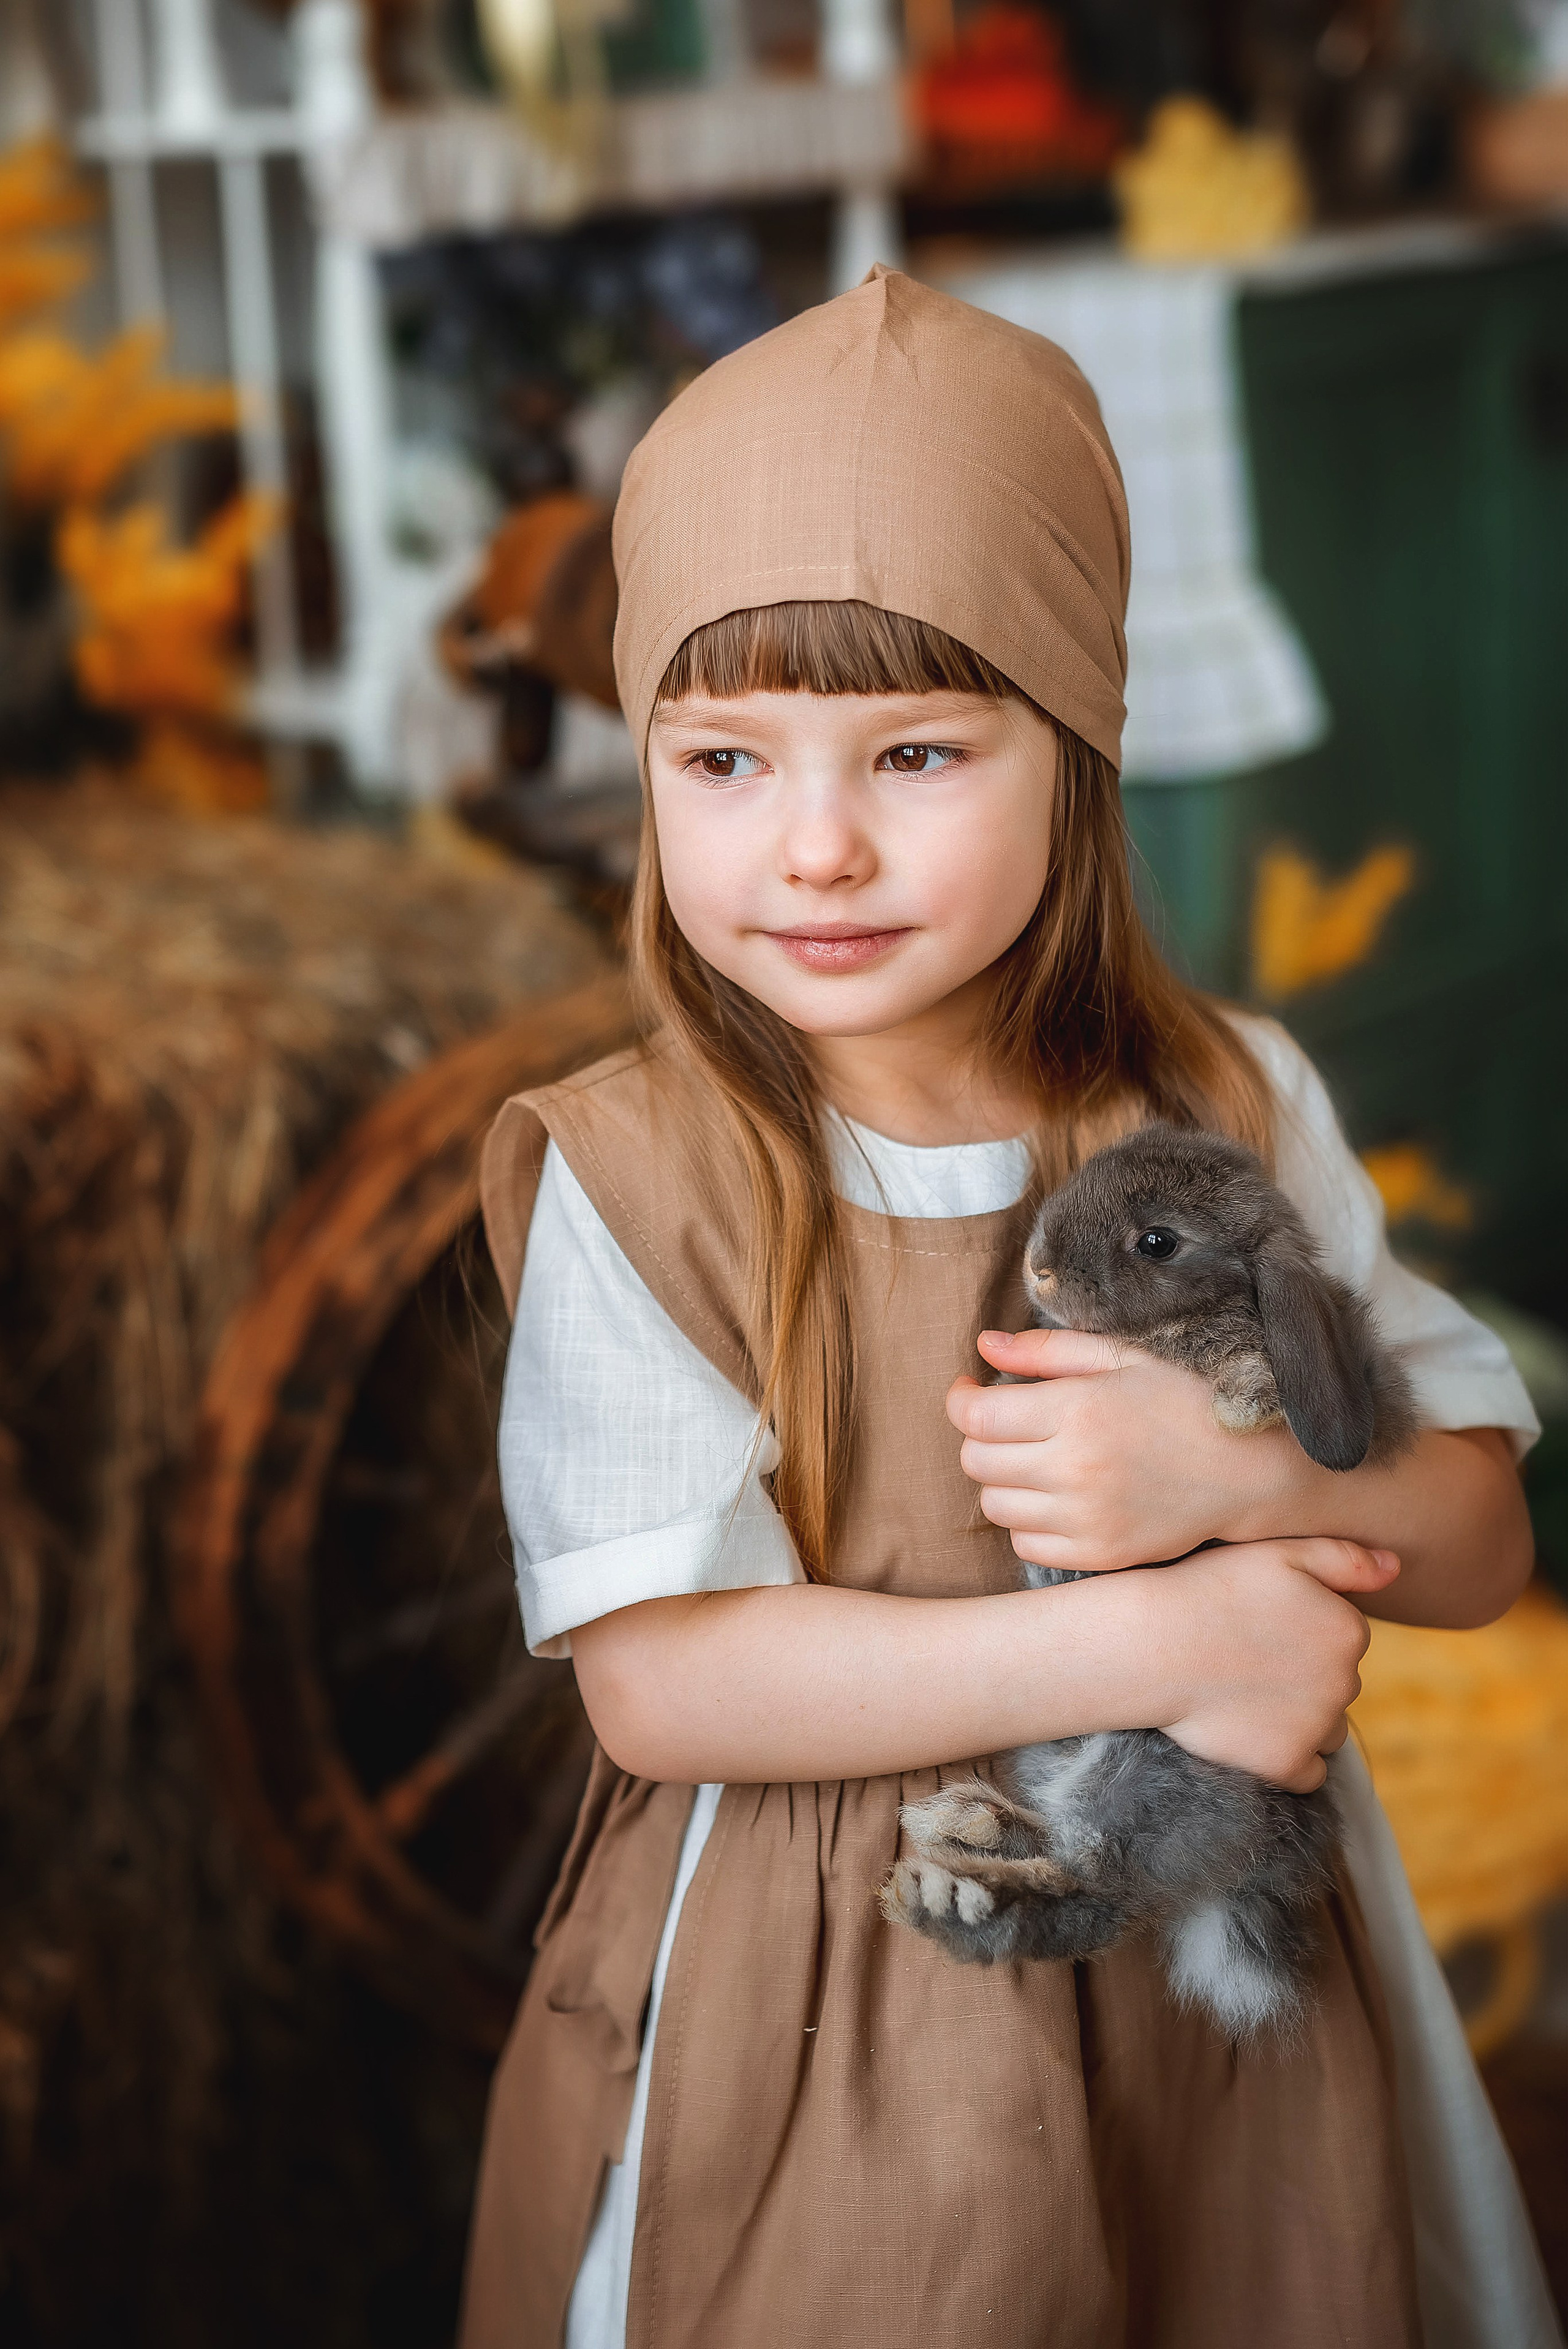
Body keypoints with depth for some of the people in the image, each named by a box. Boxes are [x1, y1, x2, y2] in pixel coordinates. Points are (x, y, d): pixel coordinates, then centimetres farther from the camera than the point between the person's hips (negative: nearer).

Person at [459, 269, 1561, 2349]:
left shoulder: (1235, 1116, -6)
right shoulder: (632, 1181, -15)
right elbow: (656, 1683, -21)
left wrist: (1233, 1477, -22)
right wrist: (1150, 1645, -23)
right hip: (814, 2014, -3)